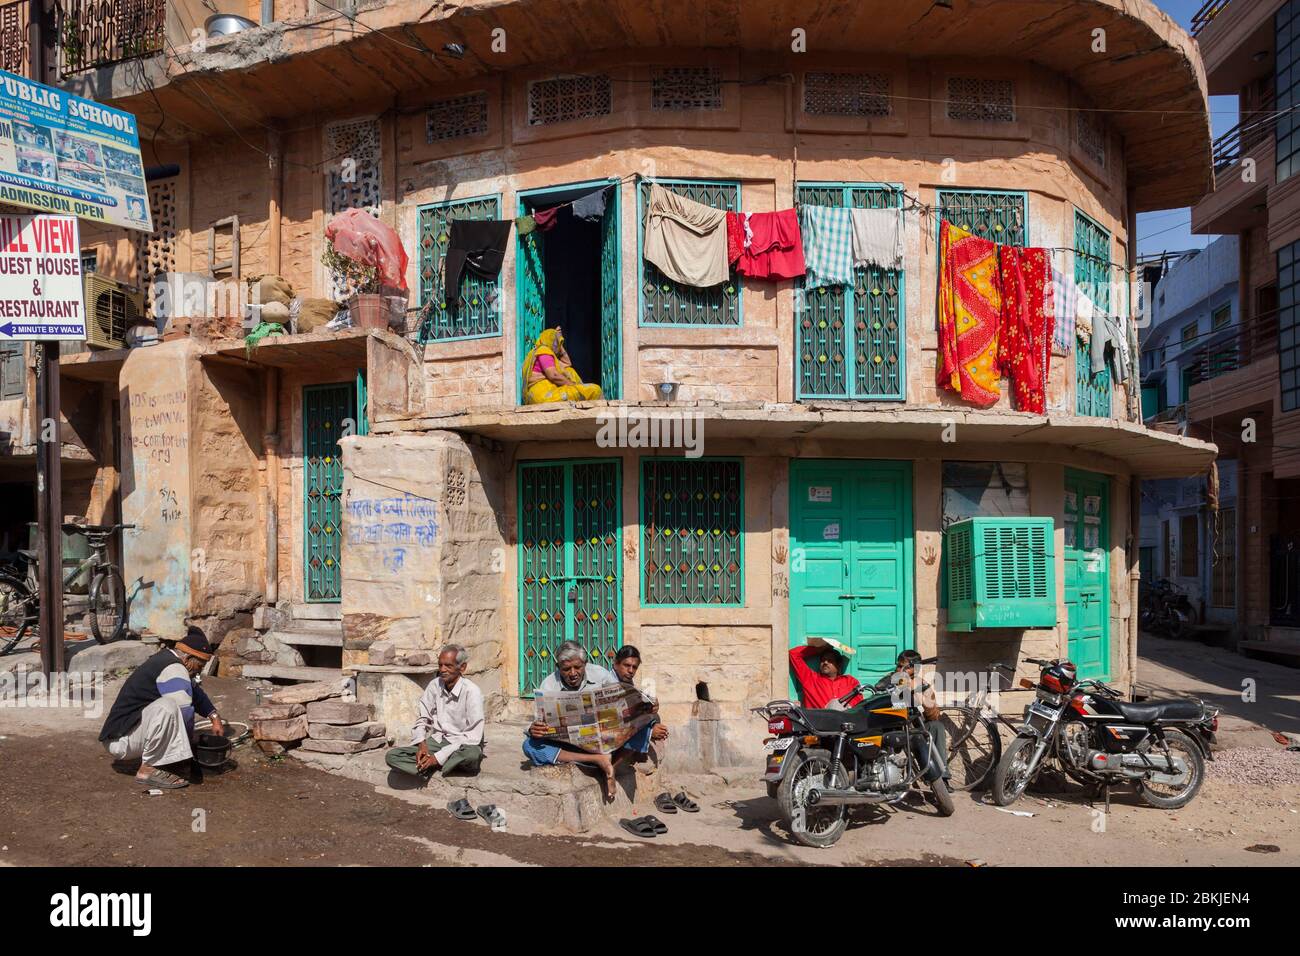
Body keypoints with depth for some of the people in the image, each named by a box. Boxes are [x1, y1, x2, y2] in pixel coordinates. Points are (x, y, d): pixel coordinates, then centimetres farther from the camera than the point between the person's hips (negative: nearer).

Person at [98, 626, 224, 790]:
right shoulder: (174, 670, -19)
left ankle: (131, 756, 12)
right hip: (120, 739, -10)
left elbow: (195, 691, 24)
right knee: (167, 707, -32)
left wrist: (214, 717, 14)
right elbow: (184, 713, -22)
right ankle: (148, 770, -19)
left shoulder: (166, 657, 10)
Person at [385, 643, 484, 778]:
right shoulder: (435, 685, -1)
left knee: (472, 754, -41)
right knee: (391, 756, -15)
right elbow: (422, 719, 9)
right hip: (437, 741, 5)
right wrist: (422, 744, -12)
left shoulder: (471, 691, -16)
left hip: (462, 744, -5)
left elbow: (473, 736, -19)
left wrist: (439, 757, -23)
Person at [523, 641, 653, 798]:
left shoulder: (600, 674, -4)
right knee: (530, 746, -30)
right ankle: (599, 760, -32)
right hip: (568, 746, 0)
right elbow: (540, 719, -8)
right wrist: (533, 730, -33)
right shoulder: (549, 685, -6)